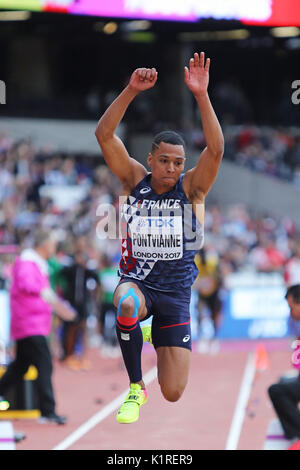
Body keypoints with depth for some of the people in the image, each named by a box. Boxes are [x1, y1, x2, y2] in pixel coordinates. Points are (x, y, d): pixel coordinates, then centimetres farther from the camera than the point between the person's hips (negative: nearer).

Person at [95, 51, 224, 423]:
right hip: (136, 280, -1)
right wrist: (131, 91, -30)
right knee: (127, 305, -41)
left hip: (175, 291, 1)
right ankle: (135, 389, -19)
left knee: (173, 393, 2)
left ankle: (157, 335, 39)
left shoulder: (191, 187, -7)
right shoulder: (135, 180, -5)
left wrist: (201, 94, -36)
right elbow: (103, 135, -16)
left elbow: (216, 149, -25)